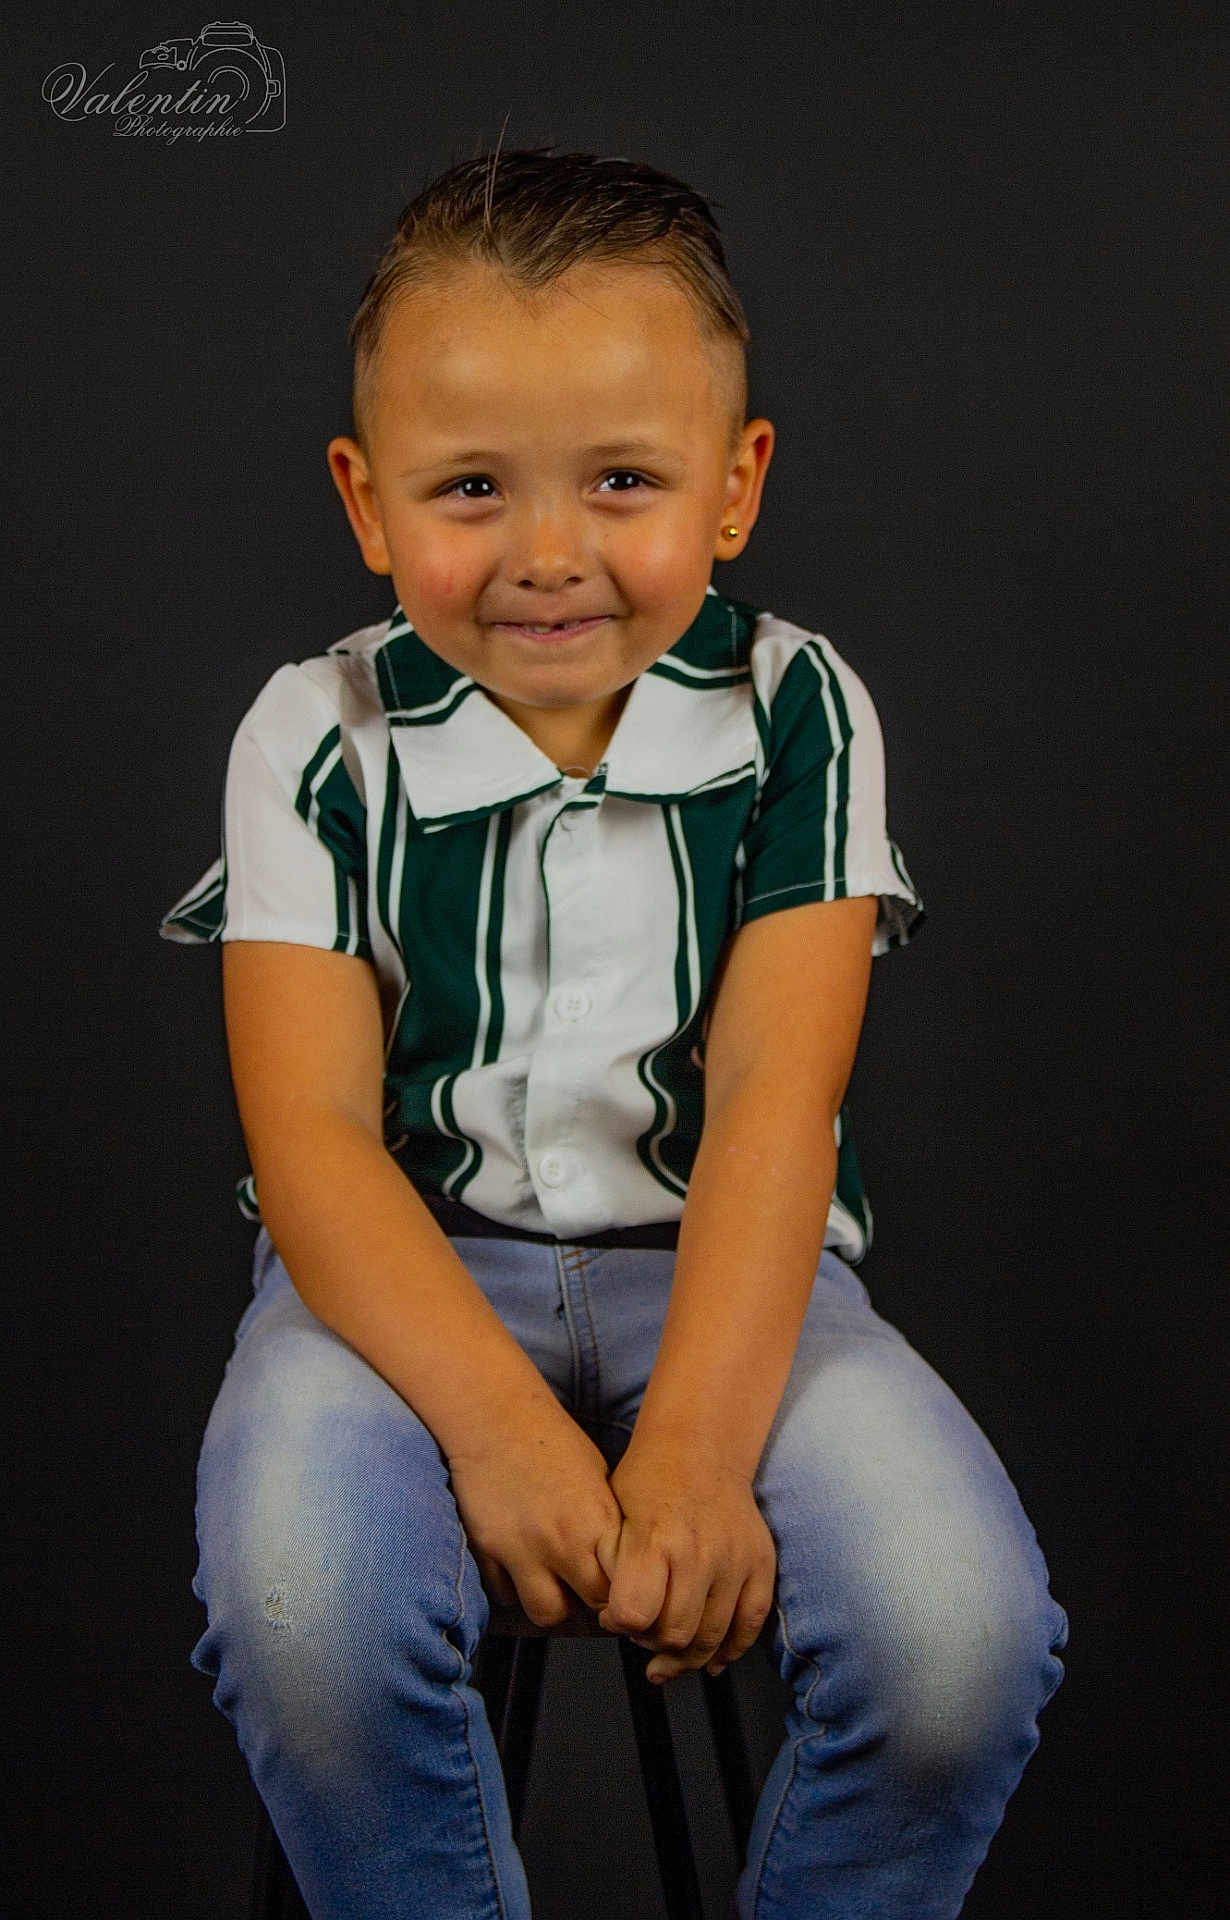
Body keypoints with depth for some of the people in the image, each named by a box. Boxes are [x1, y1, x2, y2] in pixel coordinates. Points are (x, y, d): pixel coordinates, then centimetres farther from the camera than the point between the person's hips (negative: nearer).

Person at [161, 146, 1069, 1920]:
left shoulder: (797, 715, -2)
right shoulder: (321, 741, -3)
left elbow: (773, 1096, -11)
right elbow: (311, 1131, -11)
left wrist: (696, 1445, -24)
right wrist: (497, 1420, -27)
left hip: (720, 1263, 1)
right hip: (409, 1264, 0)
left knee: (962, 1625, -25)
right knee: (303, 1599, -32)